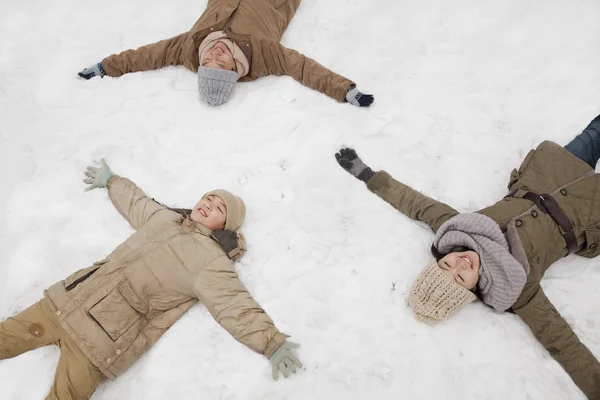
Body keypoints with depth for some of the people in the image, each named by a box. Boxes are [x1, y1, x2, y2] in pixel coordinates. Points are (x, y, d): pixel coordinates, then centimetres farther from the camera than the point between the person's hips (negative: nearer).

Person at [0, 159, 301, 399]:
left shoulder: (212, 261, -10)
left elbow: (236, 307, -20)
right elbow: (134, 201, 32)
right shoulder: (164, 216, 13)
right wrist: (111, 180, 45)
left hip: (104, 334, -7)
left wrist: (271, 342, -32)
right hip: (73, 297, 7)